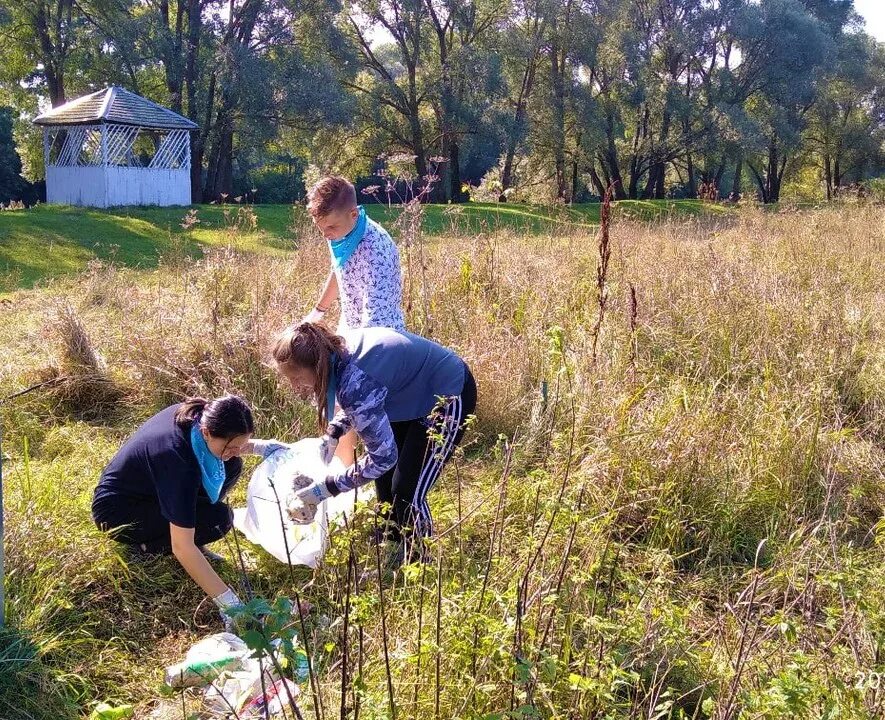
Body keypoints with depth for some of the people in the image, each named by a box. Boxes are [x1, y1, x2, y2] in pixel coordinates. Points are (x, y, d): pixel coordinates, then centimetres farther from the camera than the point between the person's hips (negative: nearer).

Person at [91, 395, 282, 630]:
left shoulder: (196, 416, -17)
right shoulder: (177, 457, -38)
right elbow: (182, 548, -37)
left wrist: (259, 446, -8)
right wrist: (228, 602, -39)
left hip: (147, 488, 8)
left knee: (230, 467, -6)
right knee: (217, 519, -25)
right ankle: (147, 546, -4)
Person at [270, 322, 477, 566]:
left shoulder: (354, 382, -37)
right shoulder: (336, 351, -11)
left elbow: (384, 455, -31)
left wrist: (327, 488, -24)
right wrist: (333, 433, -4)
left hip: (447, 397, -9)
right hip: (415, 390, 9)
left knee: (408, 490, -7)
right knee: (384, 476, 16)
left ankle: (417, 560, 17)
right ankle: (393, 545, 38)